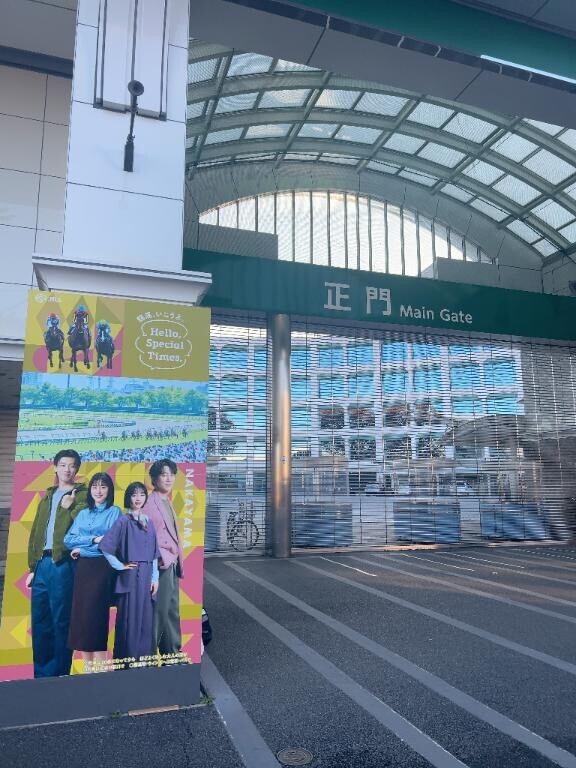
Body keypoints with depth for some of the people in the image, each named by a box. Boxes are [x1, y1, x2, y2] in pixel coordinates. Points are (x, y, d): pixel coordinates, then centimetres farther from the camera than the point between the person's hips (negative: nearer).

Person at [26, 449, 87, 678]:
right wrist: (32, 566, 12)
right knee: (39, 621, 10)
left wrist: (70, 506, -14)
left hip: (63, 564, -6)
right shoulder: (48, 496, 19)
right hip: (42, 564, 6)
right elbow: (35, 533, 17)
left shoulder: (82, 495, 2)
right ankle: (41, 674, 21)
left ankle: (58, 674, 7)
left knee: (60, 621, -2)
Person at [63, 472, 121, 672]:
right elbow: (68, 540, 3)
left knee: (95, 615, -5)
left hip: (102, 568, -5)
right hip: (82, 568, 5)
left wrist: (82, 549, -6)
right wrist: (93, 539, -10)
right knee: (80, 615, 3)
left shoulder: (114, 512, 0)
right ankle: (87, 667, 13)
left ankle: (100, 669, 4)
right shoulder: (82, 514, 15)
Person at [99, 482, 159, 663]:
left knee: (146, 618, 10)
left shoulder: (149, 522, 10)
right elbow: (104, 545, -14)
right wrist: (119, 566, -10)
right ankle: (127, 658, 12)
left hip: (147, 576, 5)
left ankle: (145, 657, 21)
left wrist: (155, 577, 6)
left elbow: (154, 553, 11)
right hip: (130, 576, -5)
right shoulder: (123, 521, -7)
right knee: (129, 618, 0)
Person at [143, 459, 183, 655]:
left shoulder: (168, 502, 14)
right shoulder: (150, 502, -12)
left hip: (172, 564, 9)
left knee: (172, 611, 15)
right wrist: (161, 558, -16)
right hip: (160, 564, -8)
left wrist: (178, 561, 16)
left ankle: (174, 653, 25)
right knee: (159, 611, -2)